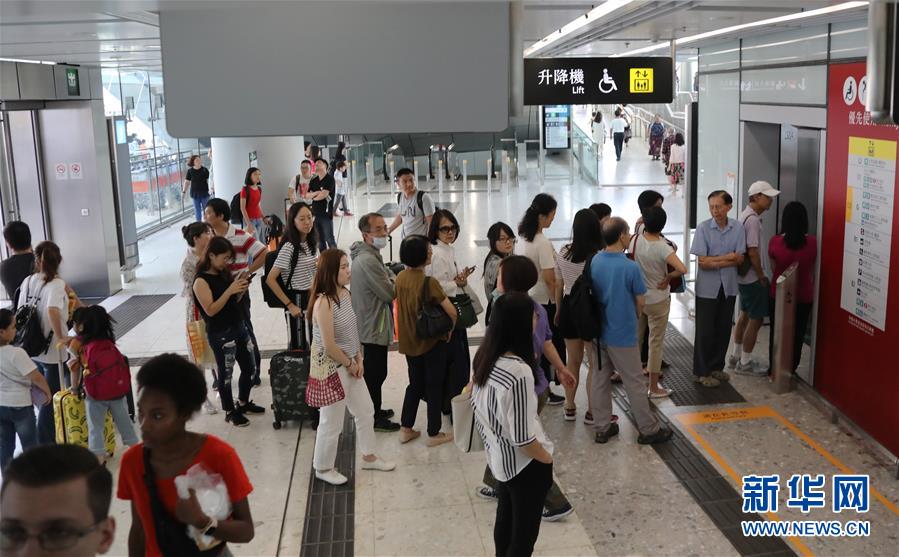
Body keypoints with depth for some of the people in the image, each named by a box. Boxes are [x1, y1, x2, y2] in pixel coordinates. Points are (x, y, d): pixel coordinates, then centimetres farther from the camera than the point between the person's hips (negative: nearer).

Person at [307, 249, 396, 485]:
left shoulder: (345, 293, 1)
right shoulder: (323, 302, -25)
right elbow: (329, 346, -25)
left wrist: (359, 360, 2)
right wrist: (350, 364, -11)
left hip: (350, 364, 9)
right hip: (332, 368, -9)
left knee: (365, 411, 21)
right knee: (332, 422, 7)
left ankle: (369, 456, 41)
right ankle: (323, 468, 28)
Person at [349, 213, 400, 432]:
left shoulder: (369, 255, 9)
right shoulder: (368, 260, -26)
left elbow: (388, 276, 16)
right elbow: (389, 292, -24)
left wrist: (391, 280, -7)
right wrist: (395, 282, -3)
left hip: (371, 323, 11)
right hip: (373, 326, -11)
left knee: (374, 371, 22)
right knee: (375, 372, 2)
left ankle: (374, 410, 36)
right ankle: (374, 419, 15)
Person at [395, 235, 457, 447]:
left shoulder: (400, 278, -3)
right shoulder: (429, 282, -24)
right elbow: (451, 311, -24)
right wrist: (450, 329, -5)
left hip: (409, 342, 6)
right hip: (431, 341, -6)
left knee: (415, 384, 21)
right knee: (434, 386, 9)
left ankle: (405, 429, 26)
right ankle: (434, 434, 19)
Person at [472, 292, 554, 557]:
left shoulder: (484, 357, -8)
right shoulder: (519, 372, -33)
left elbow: (478, 403, 8)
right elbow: (522, 439, -27)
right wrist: (547, 458, -9)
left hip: (498, 458, 8)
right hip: (525, 464, -8)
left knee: (505, 519, 27)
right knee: (524, 530, 12)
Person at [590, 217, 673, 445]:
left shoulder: (594, 261, -5)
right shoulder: (630, 267, -20)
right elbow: (640, 302, -8)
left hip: (599, 330, 6)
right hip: (622, 334, -5)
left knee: (600, 379, 14)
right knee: (635, 383, 6)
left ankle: (603, 428, 22)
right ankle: (649, 430, 19)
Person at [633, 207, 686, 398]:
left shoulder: (635, 241, -10)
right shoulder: (664, 247, -24)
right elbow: (682, 269, -34)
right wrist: (668, 277, -17)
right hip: (658, 301, -5)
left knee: (635, 339, 20)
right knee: (655, 343, 7)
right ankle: (654, 388, 15)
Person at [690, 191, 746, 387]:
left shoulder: (738, 228, -2)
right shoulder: (703, 228, -10)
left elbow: (740, 259, -6)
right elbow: (702, 262, -14)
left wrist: (714, 261, -17)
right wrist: (728, 257, -11)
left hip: (728, 287, 3)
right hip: (707, 288, -3)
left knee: (723, 329, 12)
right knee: (705, 331, 4)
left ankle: (716, 367, 28)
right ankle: (701, 372, 15)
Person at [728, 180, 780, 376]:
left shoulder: (745, 215, 10)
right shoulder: (753, 219, -20)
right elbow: (752, 252, -24)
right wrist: (762, 277, -14)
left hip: (743, 276, 10)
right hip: (752, 278, -10)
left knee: (745, 315, 18)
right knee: (756, 319, -2)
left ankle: (735, 357, 27)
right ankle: (745, 363, 6)